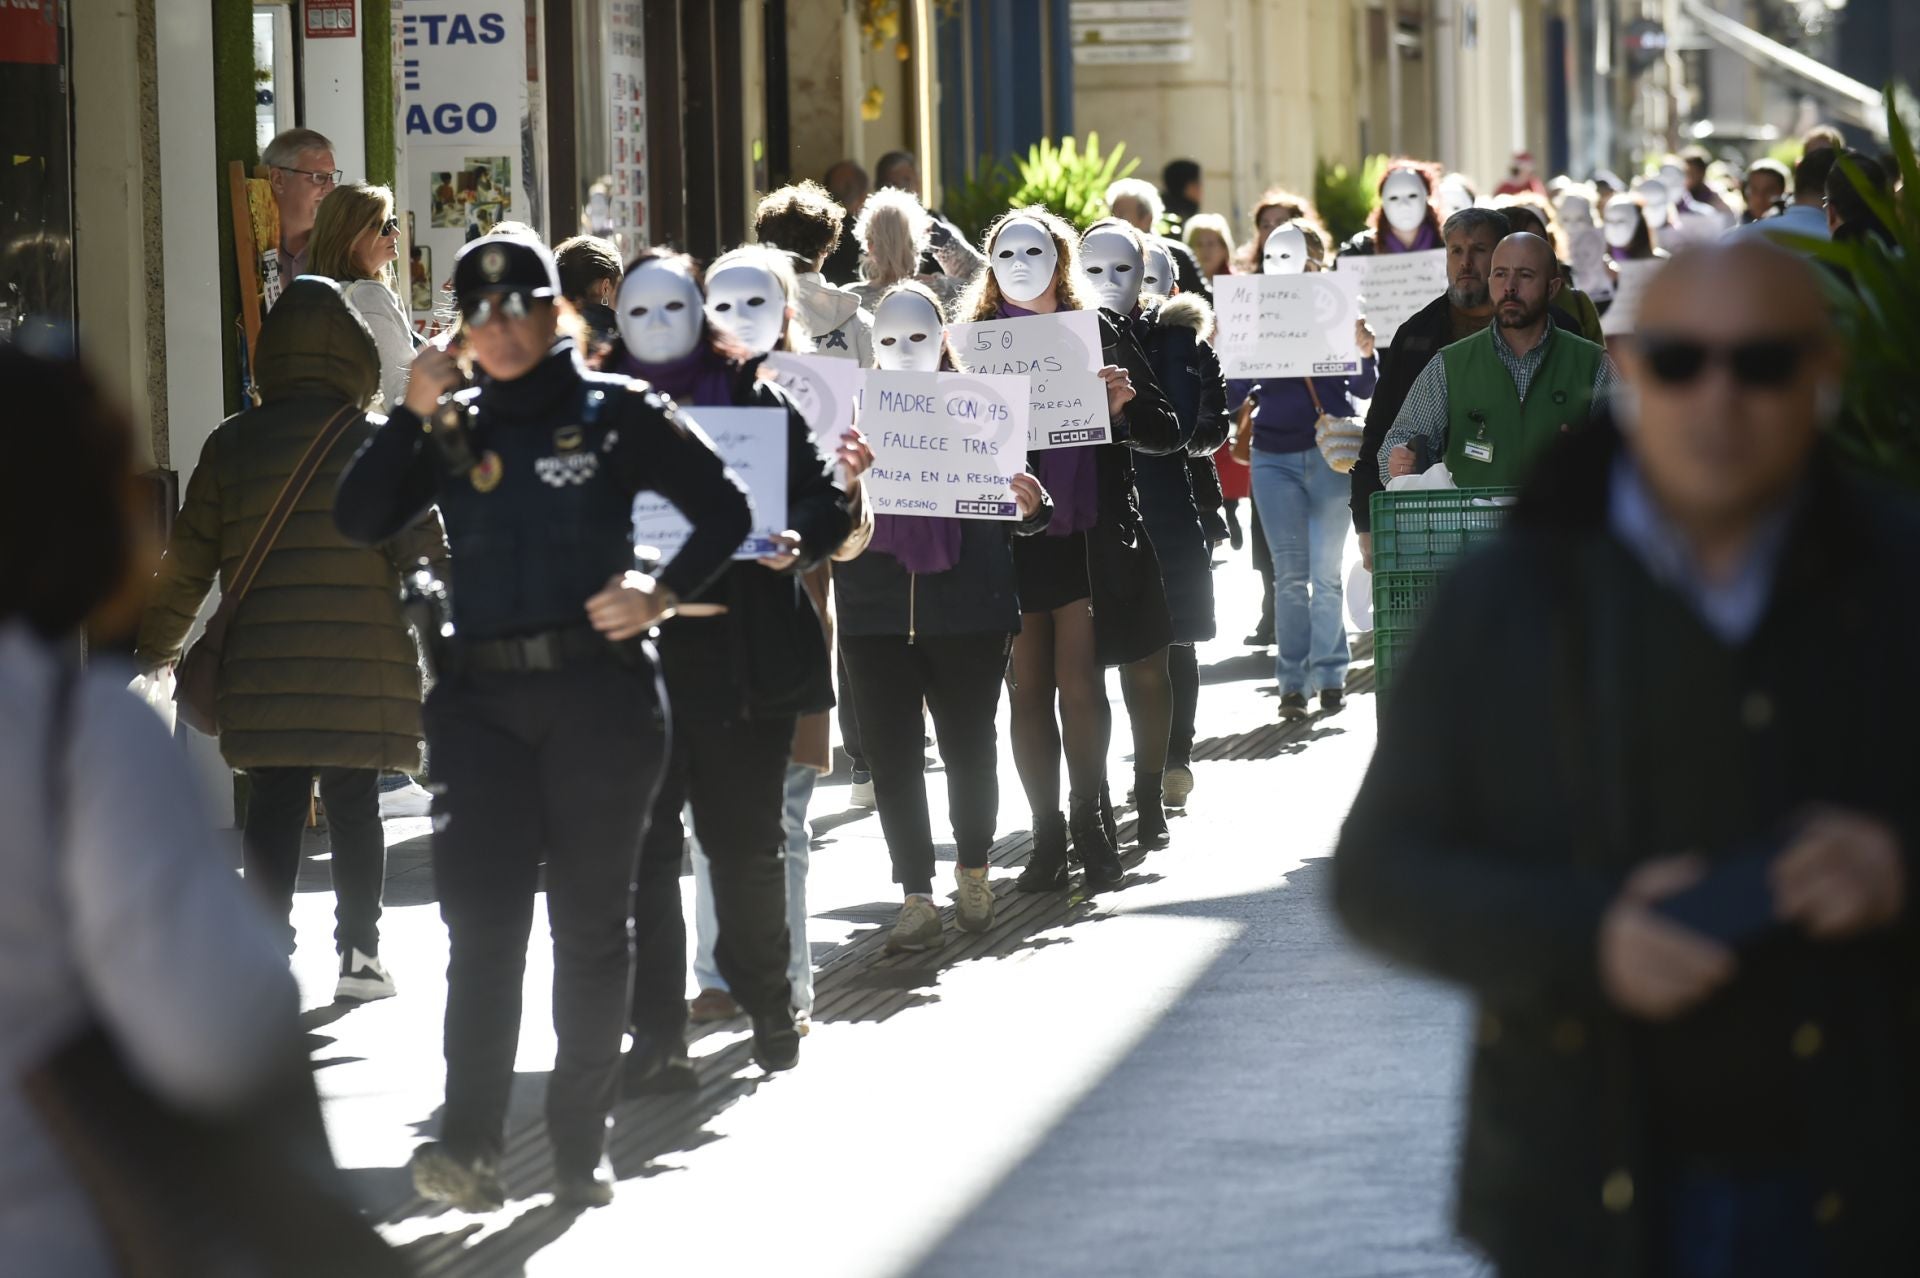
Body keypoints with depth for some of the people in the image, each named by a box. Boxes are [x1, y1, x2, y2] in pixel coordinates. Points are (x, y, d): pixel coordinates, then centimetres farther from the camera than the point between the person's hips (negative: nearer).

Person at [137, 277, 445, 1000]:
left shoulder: (231, 446, 4)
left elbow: (189, 558, 7)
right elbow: (424, 554, -3)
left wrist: (157, 647, 19)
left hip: (261, 668, 1)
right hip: (362, 665, -1)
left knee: (273, 807, 6)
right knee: (354, 806, 7)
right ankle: (359, 953, 8)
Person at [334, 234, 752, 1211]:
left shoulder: (617, 414, 3)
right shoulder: (451, 431, 12)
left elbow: (726, 511, 4)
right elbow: (358, 522, 1)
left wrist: (663, 594, -8)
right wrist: (412, 416, -7)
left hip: (599, 690, -2)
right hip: (481, 698, 2)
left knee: (592, 920, 3)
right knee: (482, 918, -9)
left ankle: (581, 1145, 10)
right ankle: (468, 1144, -16)